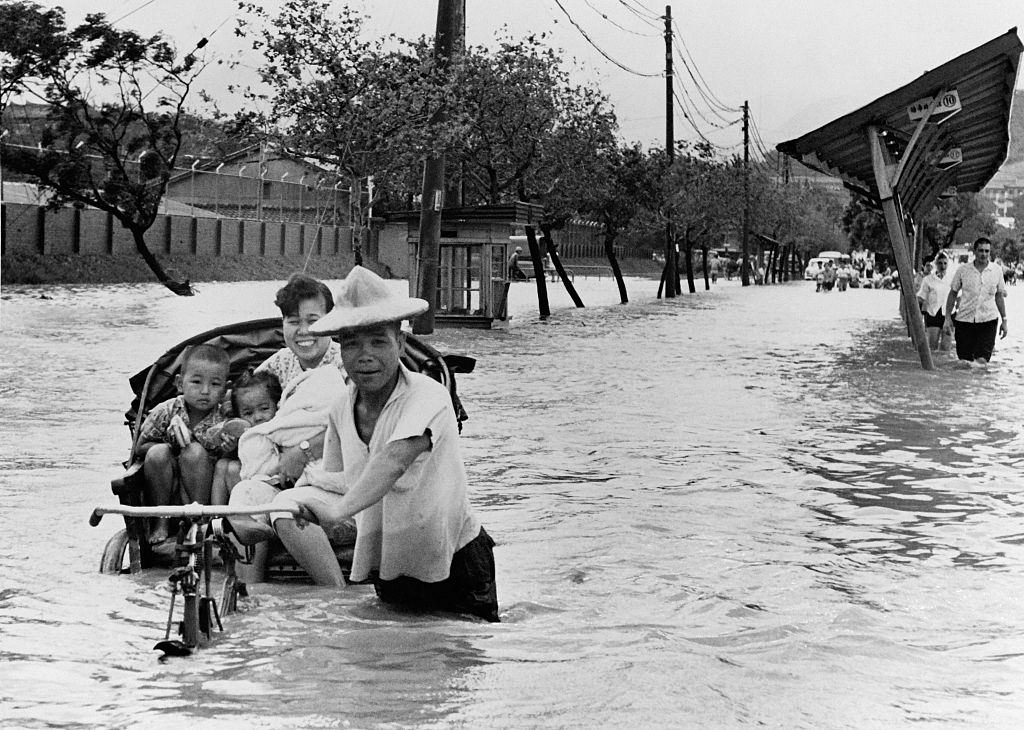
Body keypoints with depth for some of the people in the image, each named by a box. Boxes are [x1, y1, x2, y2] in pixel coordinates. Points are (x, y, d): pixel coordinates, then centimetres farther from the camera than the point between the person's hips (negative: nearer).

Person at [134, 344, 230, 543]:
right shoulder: (165, 412, -5)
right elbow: (139, 448, 1)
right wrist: (171, 443, -17)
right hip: (168, 494, 1)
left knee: (195, 451, -27)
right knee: (157, 453, -27)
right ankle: (161, 521, -13)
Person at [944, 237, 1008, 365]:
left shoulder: (996, 271, 3)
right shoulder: (963, 270, -1)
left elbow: (999, 296, 12)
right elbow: (953, 293, 7)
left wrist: (1004, 320, 11)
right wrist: (948, 318, 2)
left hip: (988, 321, 0)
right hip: (964, 320, 0)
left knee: (982, 360, -12)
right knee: (964, 360, 3)